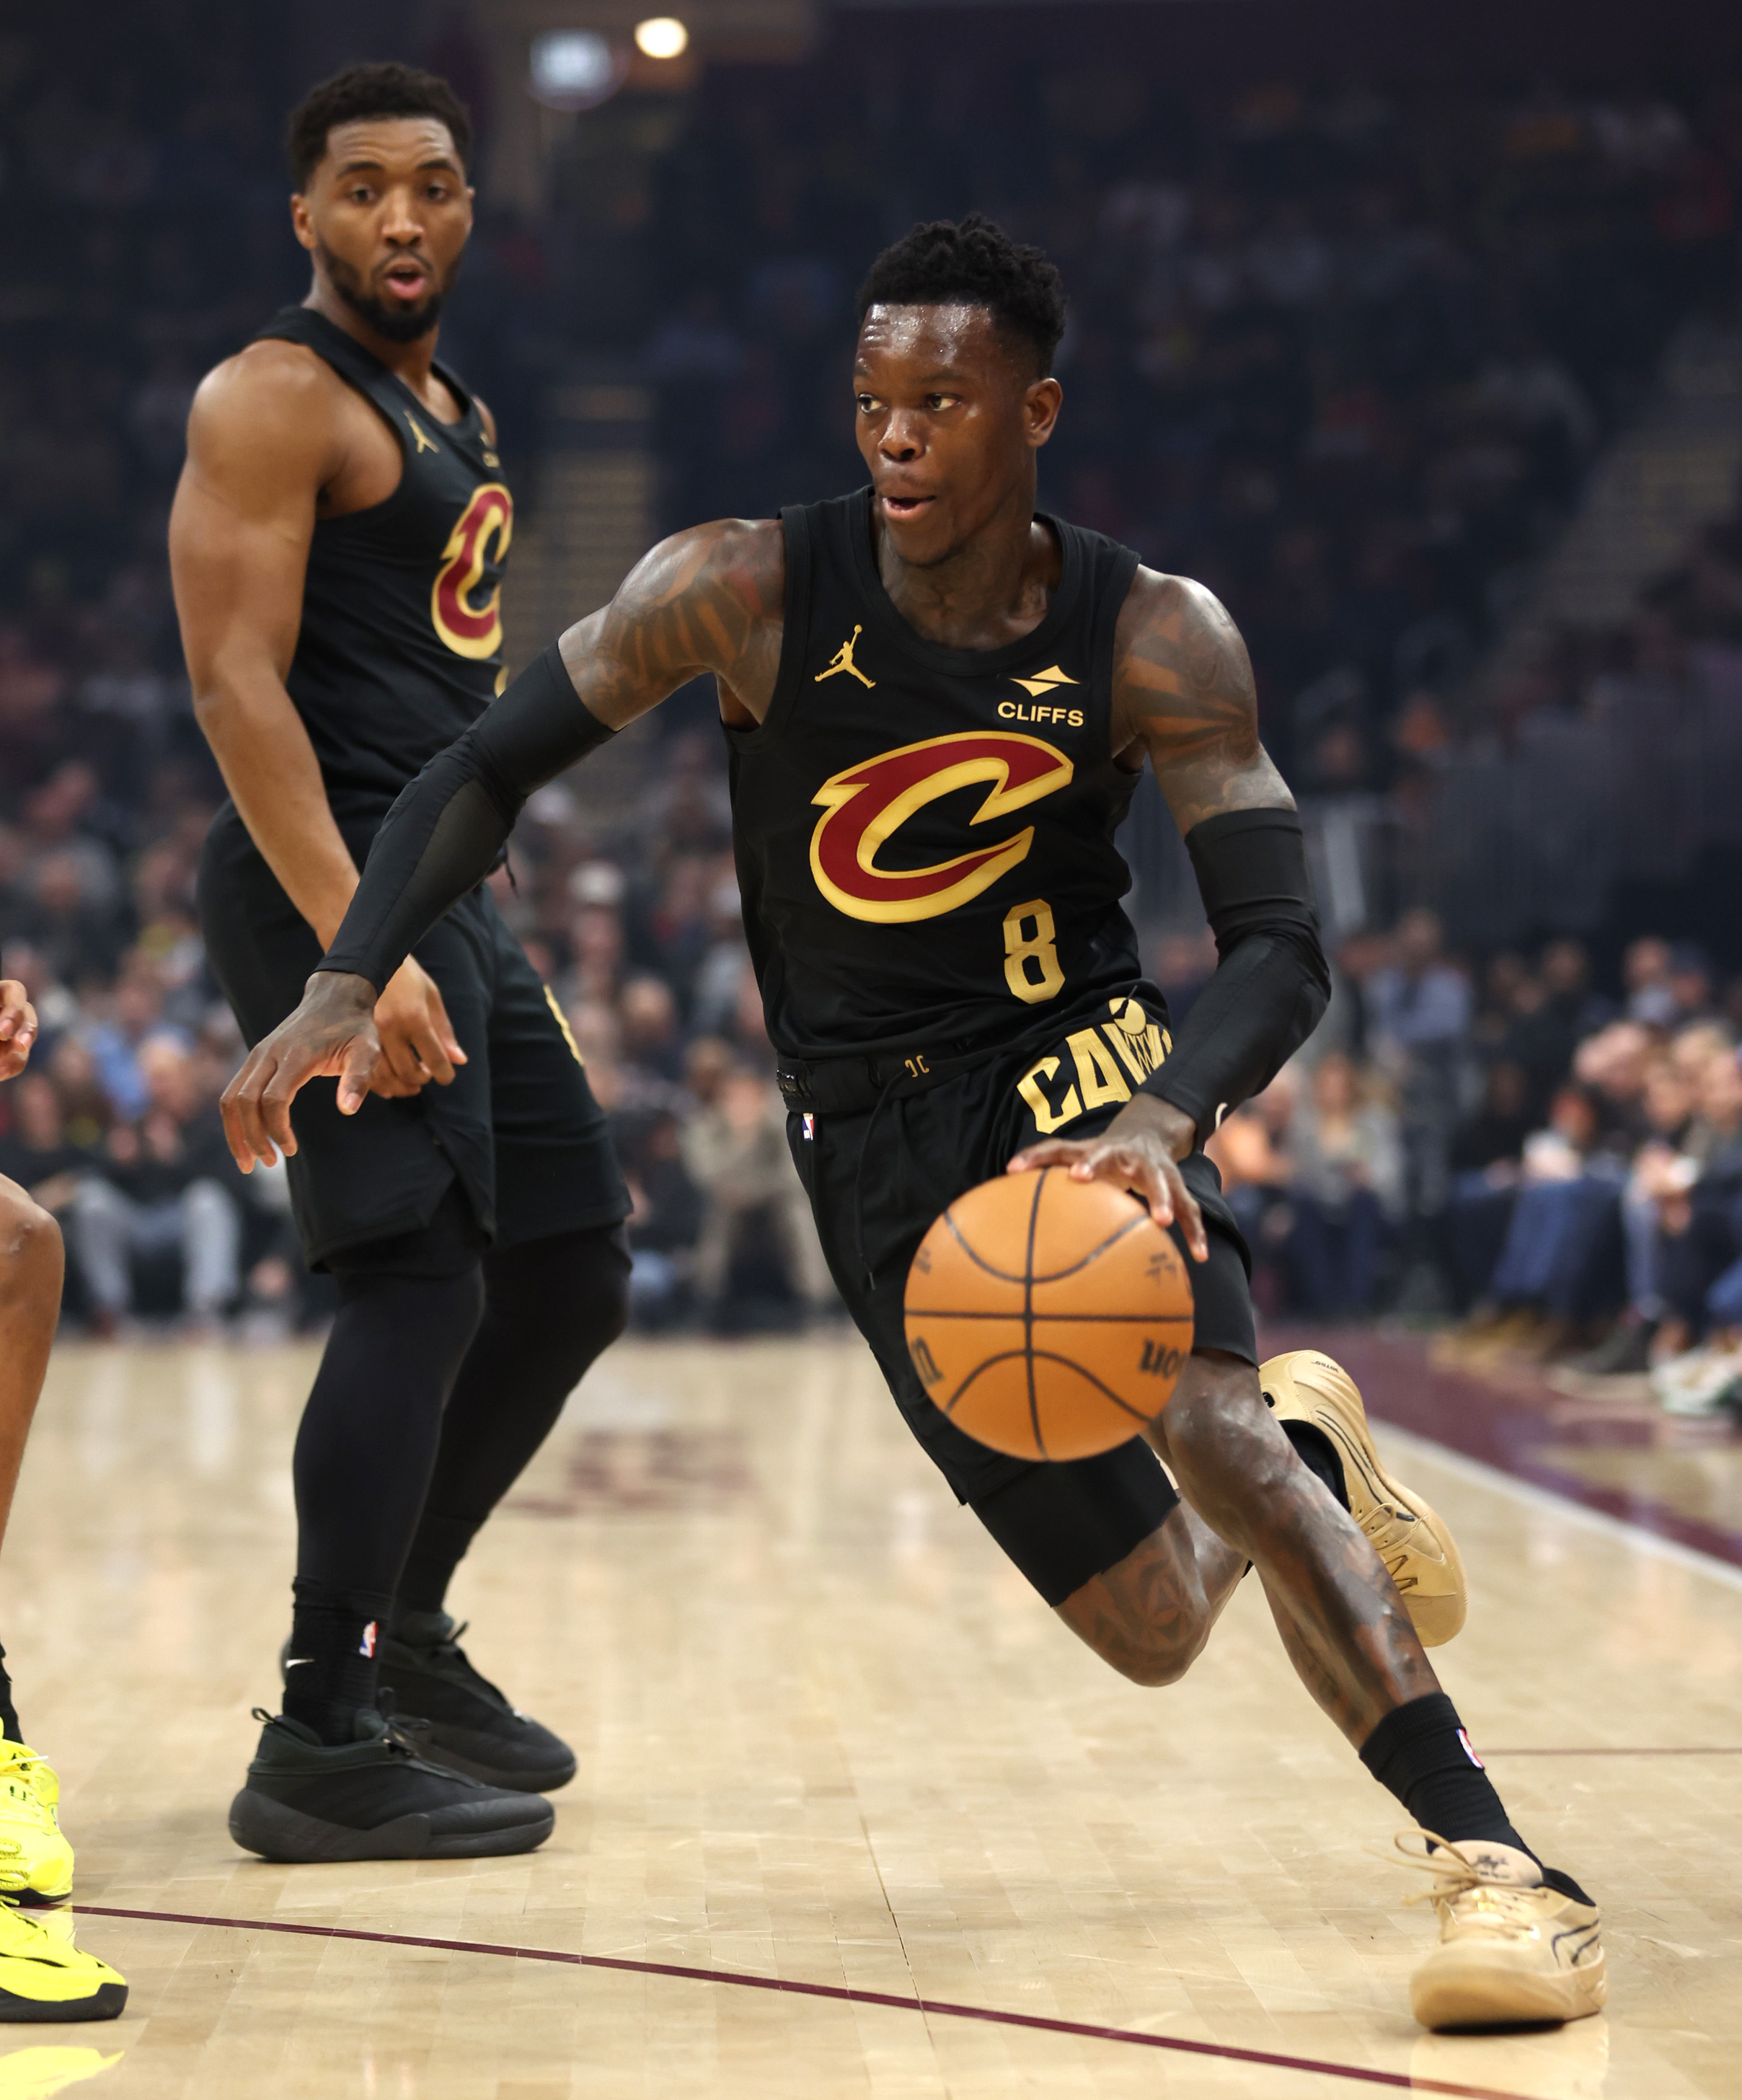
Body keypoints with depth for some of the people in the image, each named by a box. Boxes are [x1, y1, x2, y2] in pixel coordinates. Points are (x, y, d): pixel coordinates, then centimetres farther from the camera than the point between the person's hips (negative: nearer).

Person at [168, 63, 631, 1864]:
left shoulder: (458, 416, 20)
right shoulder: (274, 400, -9)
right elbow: (235, 680, -19)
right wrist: (357, 948, -27)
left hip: (446, 889, 9)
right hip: (335, 889, -9)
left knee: (573, 1274, 12)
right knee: (420, 1280, -14)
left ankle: (401, 1624, 27)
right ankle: (320, 1744, -8)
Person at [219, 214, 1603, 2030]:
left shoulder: (1154, 641, -12)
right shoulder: (746, 590, -12)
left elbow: (1280, 945, -16)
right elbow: (485, 771, -4)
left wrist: (1168, 1121, -37)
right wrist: (346, 981, -18)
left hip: (1075, 1071, -1)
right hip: (878, 1147, 1)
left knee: (1205, 1424, -32)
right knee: (1152, 1632, 3)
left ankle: (1487, 1860, -26)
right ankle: (1311, 1443, 39)